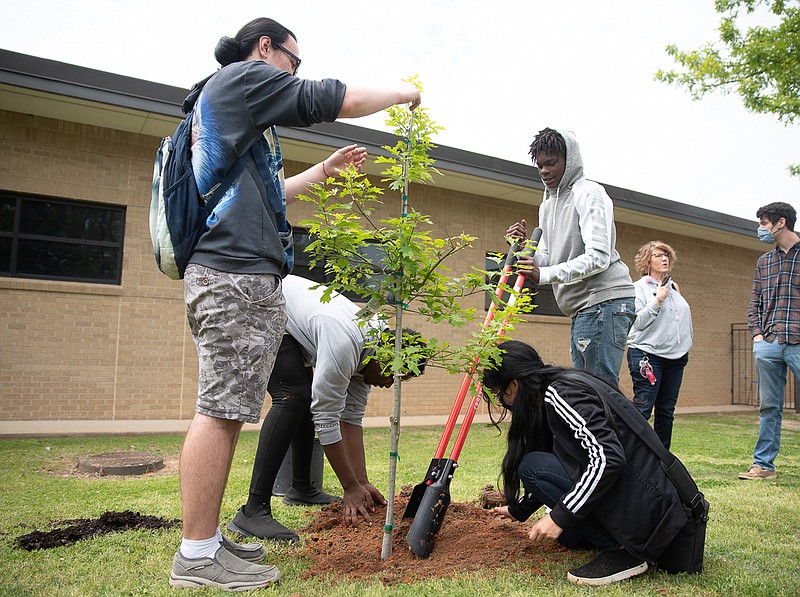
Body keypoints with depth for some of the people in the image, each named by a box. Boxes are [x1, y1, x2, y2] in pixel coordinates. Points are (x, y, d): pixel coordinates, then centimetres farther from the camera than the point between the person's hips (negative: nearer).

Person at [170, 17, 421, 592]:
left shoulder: (220, 101, 32)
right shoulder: (243, 77, 1)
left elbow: (268, 191, 37)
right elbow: (336, 99, -5)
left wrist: (326, 169, 37)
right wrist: (403, 91, 12)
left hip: (243, 276, 11)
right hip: (236, 271, -11)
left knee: (228, 409, 8)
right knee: (221, 410, -11)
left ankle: (208, 538, 13)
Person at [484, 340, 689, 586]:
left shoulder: (559, 393, -17)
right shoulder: (565, 385, 14)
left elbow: (608, 457, -28)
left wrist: (560, 517, -23)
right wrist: (519, 510, 36)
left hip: (643, 506, -10)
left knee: (533, 467, -15)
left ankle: (621, 549, -11)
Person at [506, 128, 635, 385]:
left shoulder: (588, 194, -7)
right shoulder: (547, 205, 20)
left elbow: (598, 257, -18)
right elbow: (546, 260, 18)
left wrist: (545, 274, -25)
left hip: (606, 299, -9)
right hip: (582, 306, 10)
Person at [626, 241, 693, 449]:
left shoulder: (673, 287, 17)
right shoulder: (640, 287, -2)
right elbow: (638, 321, -11)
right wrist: (658, 300, -15)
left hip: (675, 356, 7)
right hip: (648, 355, -7)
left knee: (666, 411, 10)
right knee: (642, 409, -10)